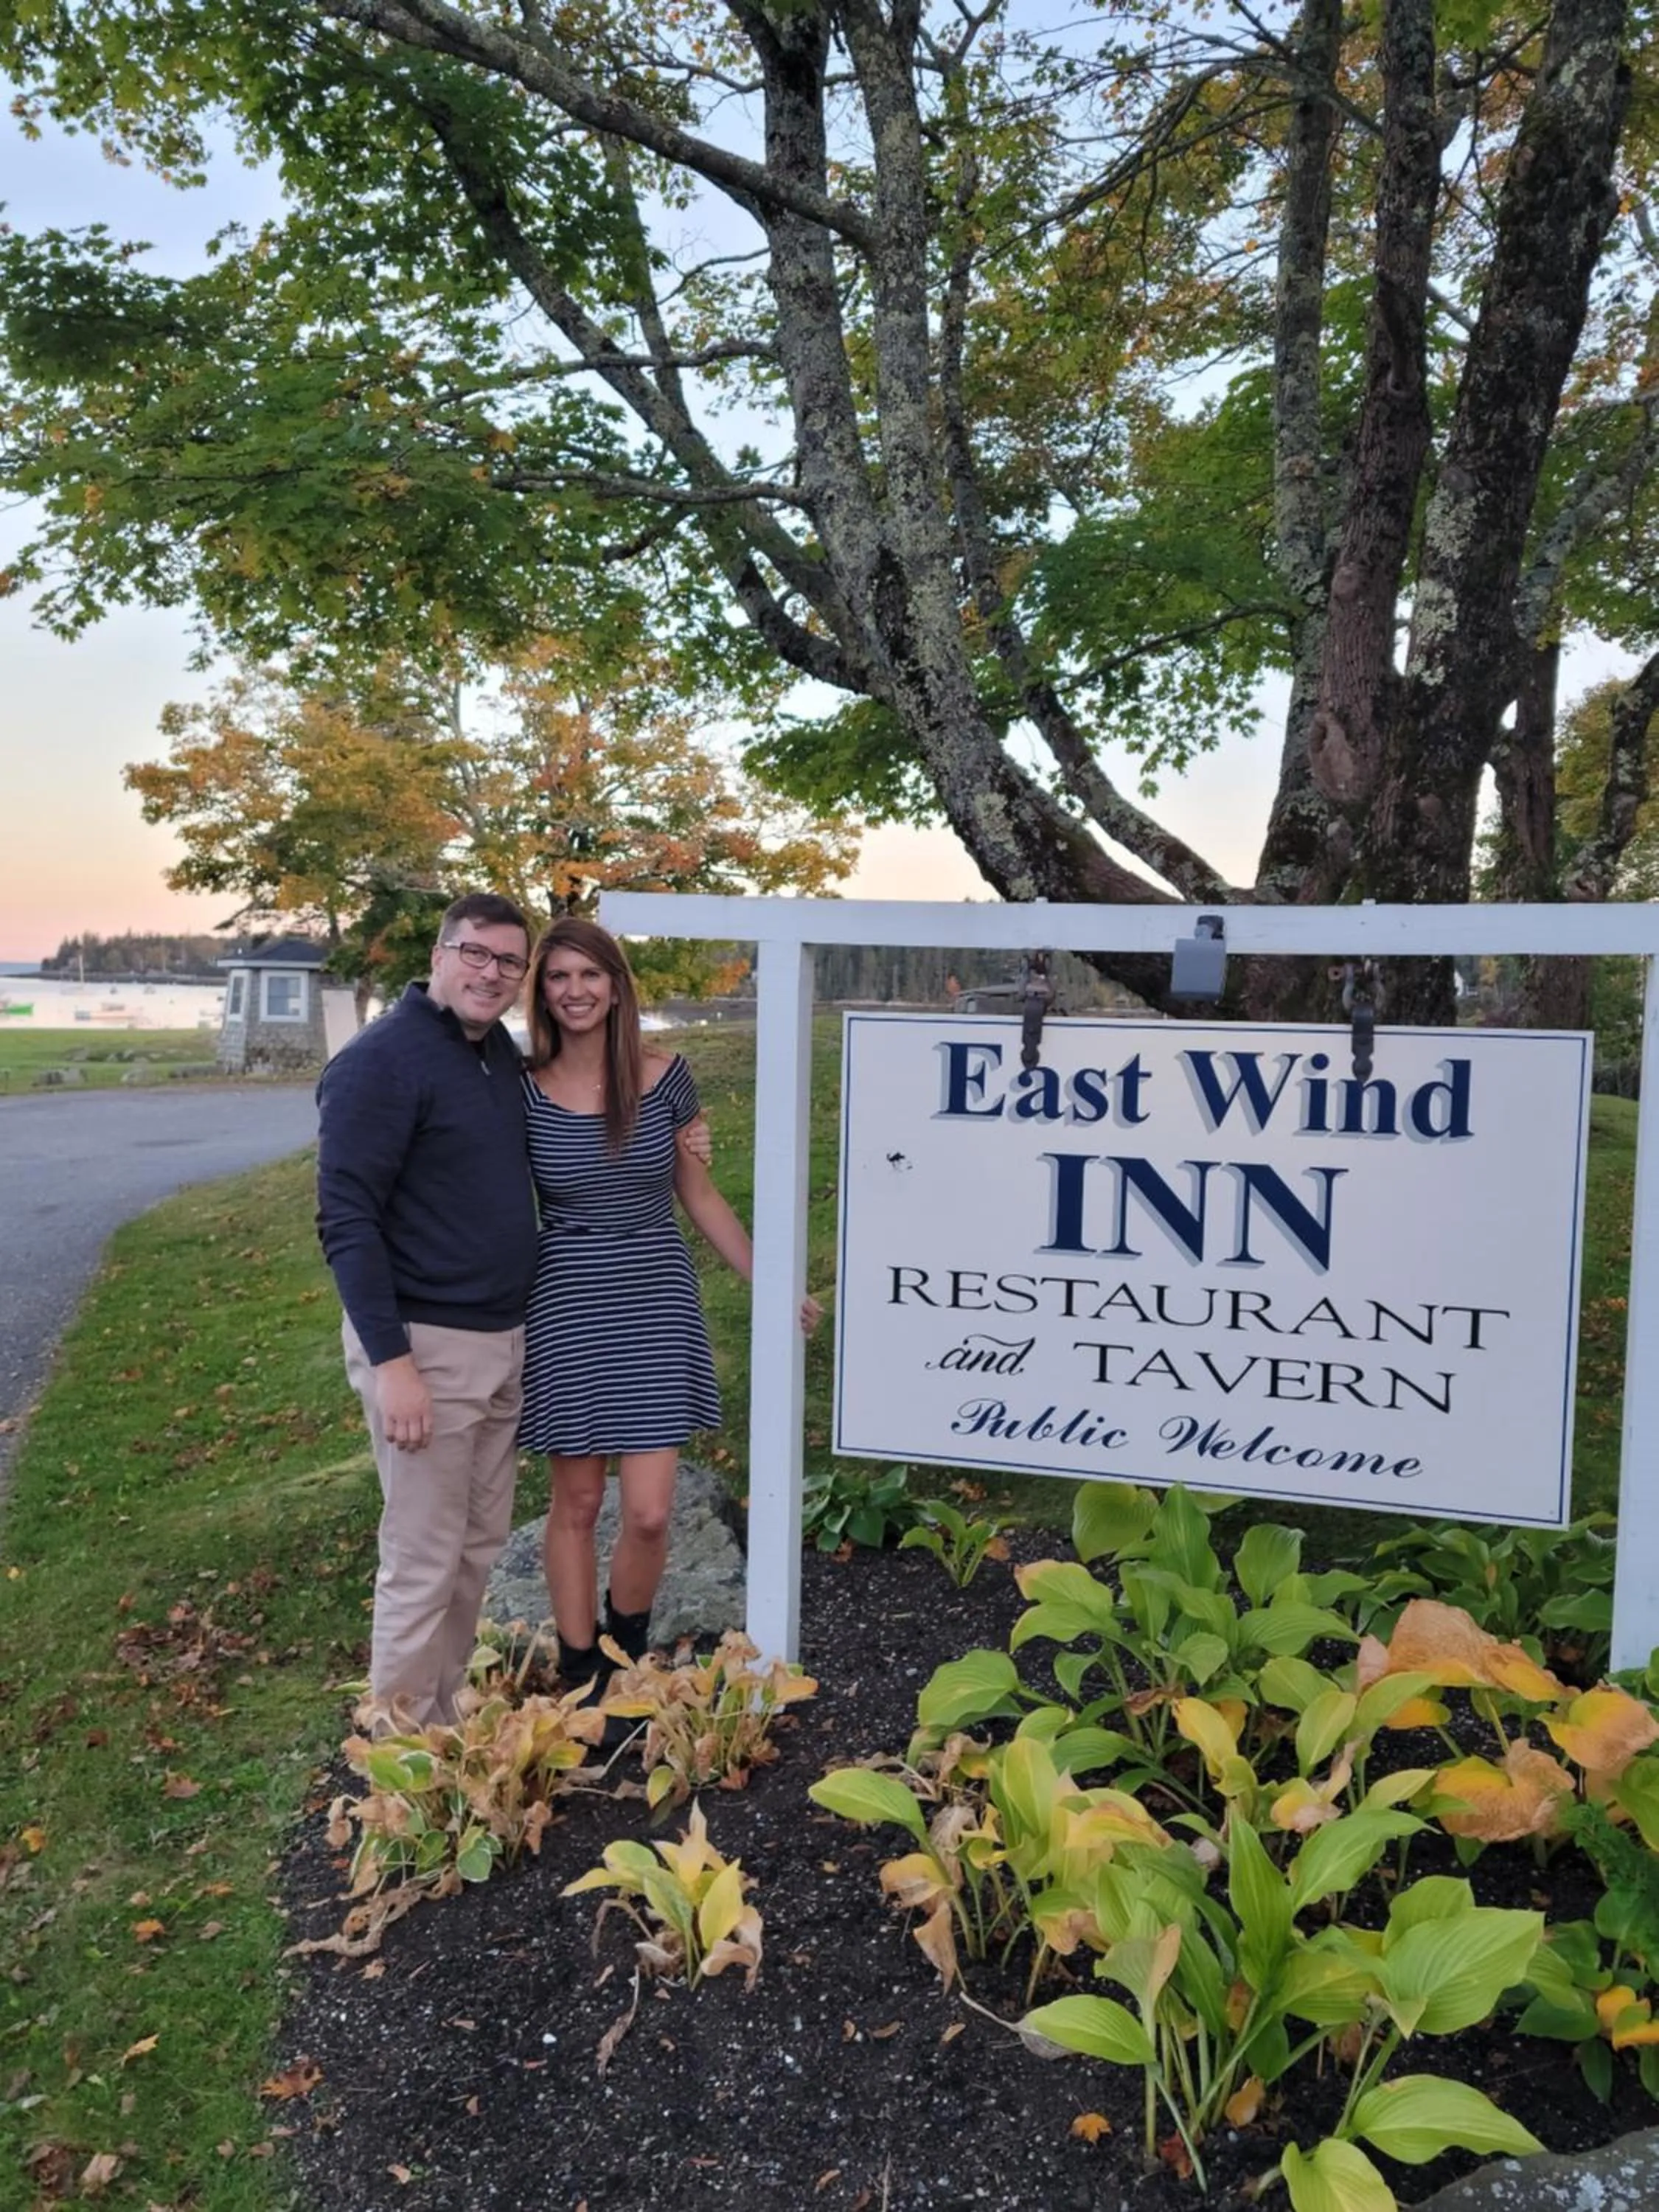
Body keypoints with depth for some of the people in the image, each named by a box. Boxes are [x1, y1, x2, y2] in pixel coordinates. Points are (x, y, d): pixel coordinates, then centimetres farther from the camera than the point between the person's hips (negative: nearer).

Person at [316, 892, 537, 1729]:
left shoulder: (503, 1051, 9)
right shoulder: (381, 1060, -14)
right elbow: (345, 1219, -17)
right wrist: (391, 1360, -22)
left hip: (503, 1340, 8)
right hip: (425, 1344, -8)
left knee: (479, 1548, 17)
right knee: (423, 1565, 1)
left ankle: (444, 1718, 32)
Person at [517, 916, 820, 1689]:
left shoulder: (665, 1079, 0)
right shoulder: (525, 1091, -3)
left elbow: (700, 1196, 8)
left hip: (656, 1305, 1)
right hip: (565, 1311, 0)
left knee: (648, 1515, -2)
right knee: (576, 1506, 9)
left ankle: (627, 1658, 26)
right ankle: (579, 1676, 27)